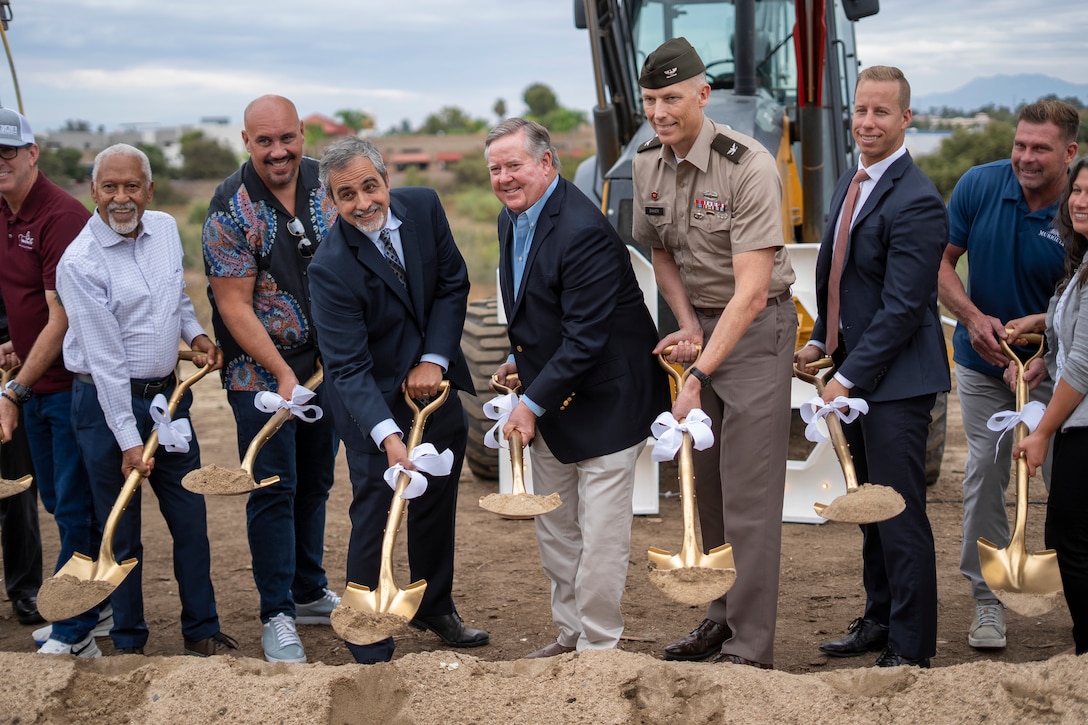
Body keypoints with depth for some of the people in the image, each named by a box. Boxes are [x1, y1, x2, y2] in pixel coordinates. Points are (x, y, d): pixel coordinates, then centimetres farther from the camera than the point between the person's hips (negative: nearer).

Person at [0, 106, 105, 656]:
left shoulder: (60, 216, -18)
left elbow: (61, 320, -20)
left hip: (73, 381, -9)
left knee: (76, 508, -2)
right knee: (56, 501, 16)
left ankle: (75, 634, 6)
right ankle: (93, 606, 30)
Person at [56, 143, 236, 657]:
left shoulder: (166, 229, 2)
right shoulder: (80, 262, -16)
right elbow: (105, 359, -18)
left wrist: (195, 334, 3)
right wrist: (129, 440, -19)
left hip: (167, 395, 5)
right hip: (106, 403, -5)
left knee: (190, 517, 9)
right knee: (121, 531, 3)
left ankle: (201, 631, 22)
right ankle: (128, 643, 18)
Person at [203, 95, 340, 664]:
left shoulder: (326, 182, 0)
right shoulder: (231, 210, -15)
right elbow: (234, 306, -15)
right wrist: (283, 375, -19)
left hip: (327, 363, 5)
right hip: (262, 372, -5)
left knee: (316, 483, 16)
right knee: (274, 490, -2)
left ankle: (310, 592, 31)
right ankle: (277, 616, 8)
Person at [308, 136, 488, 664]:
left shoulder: (424, 207, -10)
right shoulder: (331, 267, -26)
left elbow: (453, 284, -2)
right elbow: (349, 367, -29)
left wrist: (436, 360, -14)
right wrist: (389, 437, -40)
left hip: (437, 383, 6)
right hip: (377, 402, -6)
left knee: (438, 502, 20)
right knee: (375, 517, -3)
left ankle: (435, 607, 40)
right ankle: (371, 649, 8)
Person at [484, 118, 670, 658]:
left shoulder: (583, 231, -26)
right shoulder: (511, 219, 5)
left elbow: (585, 339, -26)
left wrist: (533, 404, -22)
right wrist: (519, 360, 9)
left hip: (605, 400, -9)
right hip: (550, 396, 9)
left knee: (601, 531, -2)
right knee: (553, 525, 17)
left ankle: (599, 646, 10)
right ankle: (571, 631, 30)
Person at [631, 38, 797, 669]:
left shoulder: (748, 167, -23)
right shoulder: (648, 164, -1)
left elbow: (751, 291, -28)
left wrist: (699, 374, -32)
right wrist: (689, 329, 0)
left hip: (757, 327, -7)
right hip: (701, 323, 7)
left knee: (749, 489, -8)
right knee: (708, 481, 11)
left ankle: (750, 649, -3)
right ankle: (723, 617, 25)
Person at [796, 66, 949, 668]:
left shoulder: (916, 201, -19)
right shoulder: (851, 183, 10)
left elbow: (902, 308, -22)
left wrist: (849, 377, -21)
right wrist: (821, 341, 11)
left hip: (896, 381, -9)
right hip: (856, 371, 9)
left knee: (900, 513, -3)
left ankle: (910, 650, 7)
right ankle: (879, 622, 33)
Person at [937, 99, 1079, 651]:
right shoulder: (979, 186, -11)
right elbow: (941, 262, -3)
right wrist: (974, 318, -17)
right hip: (981, 362, 2)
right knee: (984, 474, 3)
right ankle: (988, 599, 16)